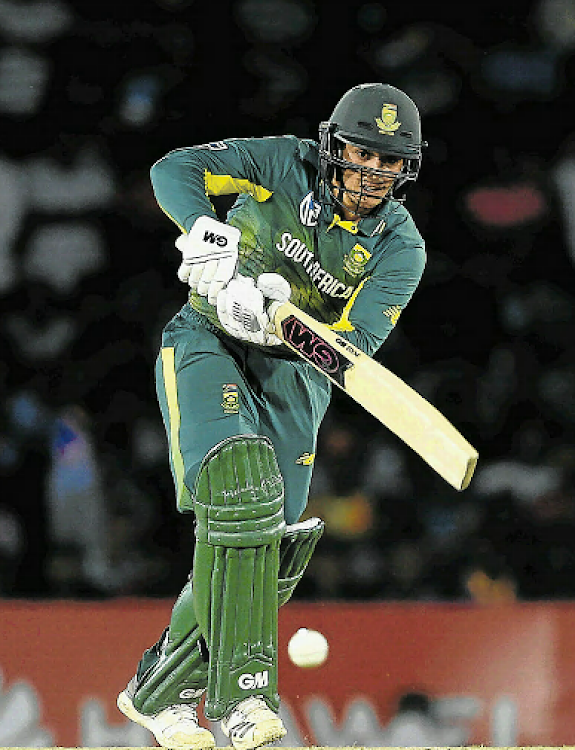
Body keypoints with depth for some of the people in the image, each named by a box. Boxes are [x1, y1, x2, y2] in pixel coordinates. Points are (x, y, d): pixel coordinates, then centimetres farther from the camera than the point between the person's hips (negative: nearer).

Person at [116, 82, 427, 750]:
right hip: (209, 345, -4)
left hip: (294, 375, 4)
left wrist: (276, 320, -36)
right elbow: (175, 169, -15)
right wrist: (203, 229, -35)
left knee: (268, 550, -3)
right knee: (238, 490, -28)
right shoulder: (289, 164, -11)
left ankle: (157, 691, 17)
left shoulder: (400, 247, -8)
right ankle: (243, 690, -36)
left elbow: (356, 345, -19)